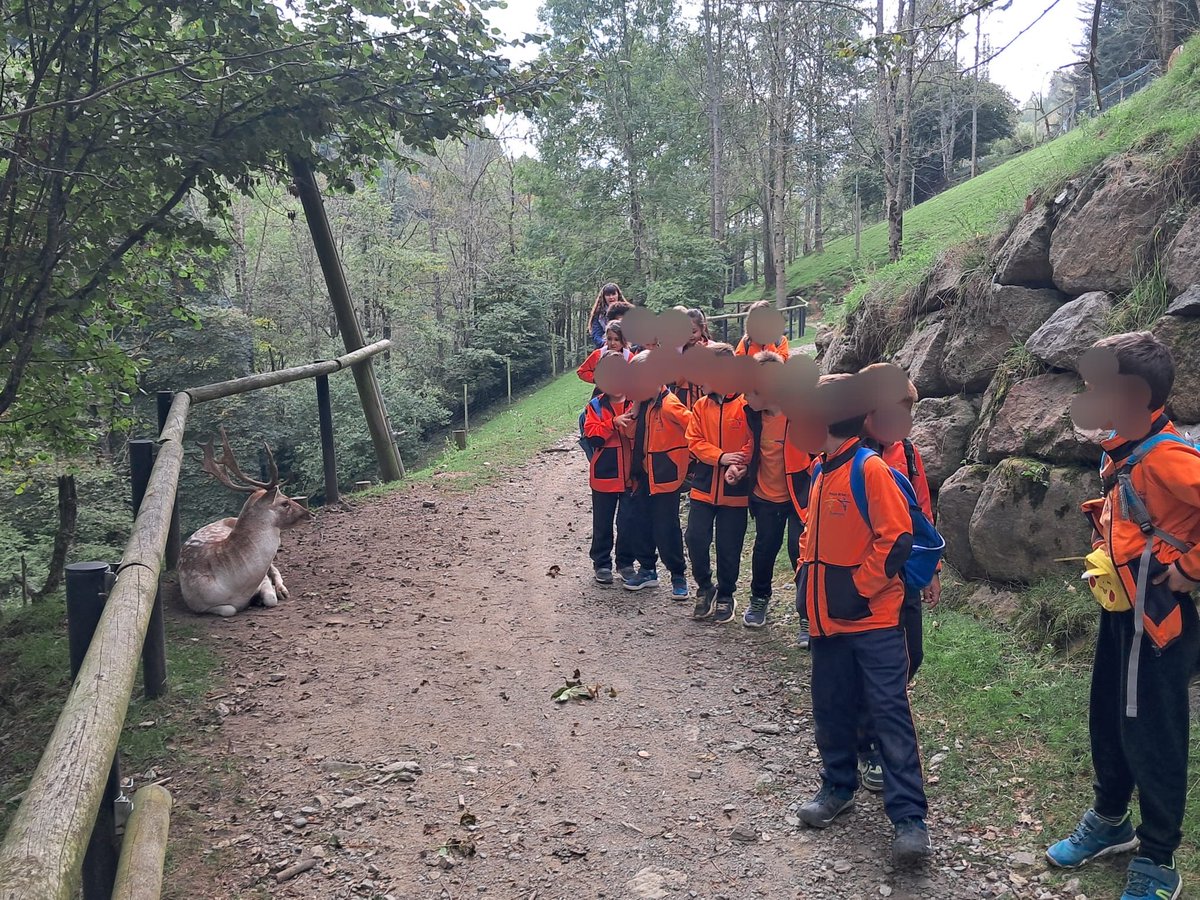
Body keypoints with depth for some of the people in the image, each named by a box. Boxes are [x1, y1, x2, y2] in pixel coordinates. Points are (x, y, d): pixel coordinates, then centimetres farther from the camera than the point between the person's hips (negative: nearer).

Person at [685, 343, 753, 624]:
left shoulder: (746, 404, -8)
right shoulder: (701, 406, 6)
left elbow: (753, 443, -9)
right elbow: (694, 441, 0)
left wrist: (738, 467, -21)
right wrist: (721, 457, -14)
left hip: (735, 489, -3)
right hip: (703, 486, 3)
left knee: (729, 547, 5)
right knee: (696, 538, -3)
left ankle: (725, 596, 25)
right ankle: (705, 588, 20)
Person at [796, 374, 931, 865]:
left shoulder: (871, 469, -14)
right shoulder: (820, 472, 10)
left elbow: (896, 539, -18)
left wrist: (858, 589, -17)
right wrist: (806, 575, 10)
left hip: (872, 619, -8)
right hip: (826, 619, 8)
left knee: (890, 713, -4)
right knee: (830, 708, 15)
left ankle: (909, 817, 1)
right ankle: (838, 787, 32)